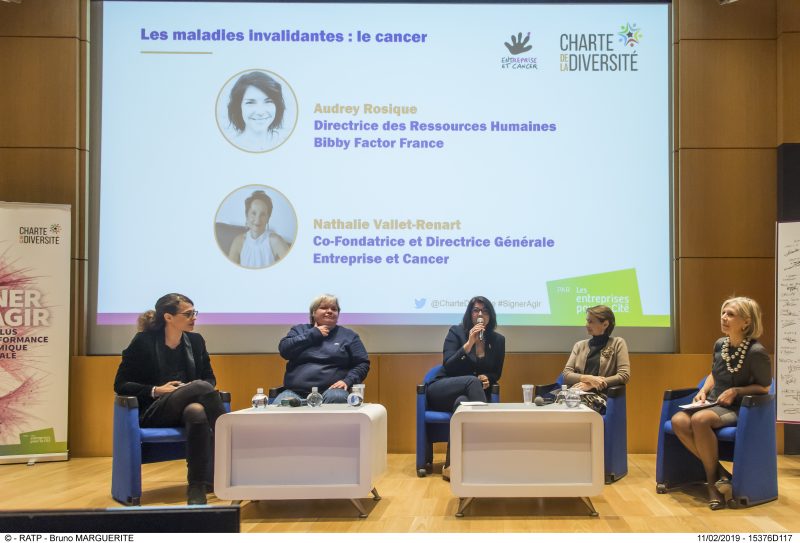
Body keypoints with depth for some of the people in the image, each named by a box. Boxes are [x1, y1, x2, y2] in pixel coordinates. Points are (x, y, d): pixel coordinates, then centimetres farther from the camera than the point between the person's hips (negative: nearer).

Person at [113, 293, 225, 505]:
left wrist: (201, 390, -9)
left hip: (189, 406, 4)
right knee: (200, 387, -33)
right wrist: (156, 391, -17)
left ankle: (197, 488, -34)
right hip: (153, 412, -4)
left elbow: (210, 378, 16)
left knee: (197, 412, -37)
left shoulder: (195, 340, 8)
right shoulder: (143, 341, -5)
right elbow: (120, 385, -4)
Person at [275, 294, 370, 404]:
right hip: (296, 391, 0)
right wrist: (313, 334, 4)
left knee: (335, 397, -36)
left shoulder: (348, 335, 19)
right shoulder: (299, 330, 22)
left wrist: (347, 381, -6)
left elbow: (363, 364, 12)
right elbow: (284, 349, 4)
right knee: (279, 404, -33)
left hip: (331, 390, 0)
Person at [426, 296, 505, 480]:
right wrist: (469, 344, -20)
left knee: (462, 402, -38)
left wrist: (487, 379, -10)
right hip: (442, 390, -2)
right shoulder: (456, 332, -1)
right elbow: (447, 366, -11)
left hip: (470, 396, 2)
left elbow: (496, 374, 14)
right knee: (472, 381, -36)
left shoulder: (498, 340, 8)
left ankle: (451, 465, -40)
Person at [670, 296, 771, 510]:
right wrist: (703, 391, 4)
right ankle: (717, 471, -14)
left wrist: (736, 391, -16)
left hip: (737, 408, -6)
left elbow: (764, 387, -3)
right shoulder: (720, 344, 6)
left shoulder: (756, 352, -13)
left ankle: (712, 480, -17)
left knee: (699, 420, -36)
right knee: (678, 421, -25)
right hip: (713, 403, 6)